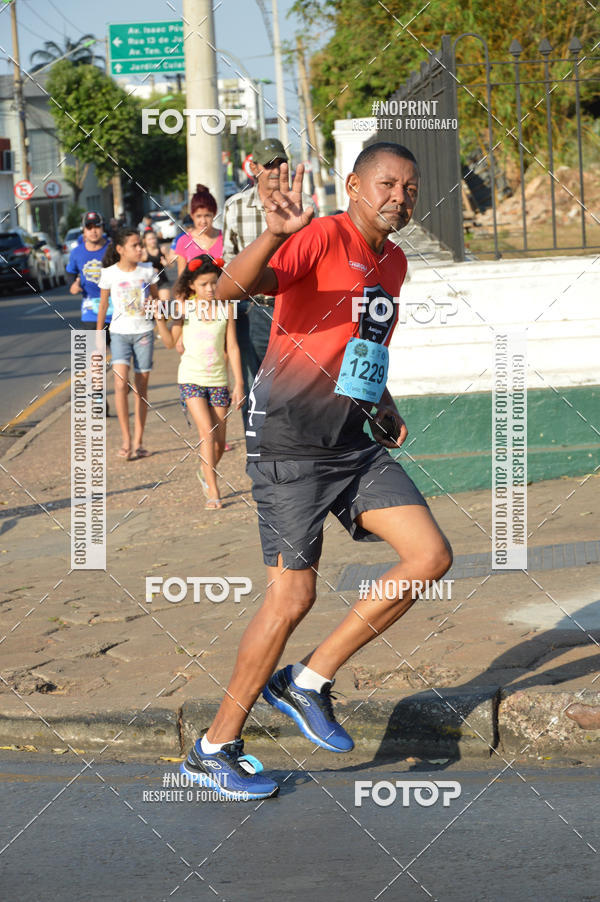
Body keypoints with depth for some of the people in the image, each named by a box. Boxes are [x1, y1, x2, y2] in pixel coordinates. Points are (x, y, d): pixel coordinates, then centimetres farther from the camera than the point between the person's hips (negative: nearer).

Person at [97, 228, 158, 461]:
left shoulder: (147, 271, 1)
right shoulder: (109, 273, -3)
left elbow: (156, 297, 14)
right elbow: (103, 305, 7)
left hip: (144, 331, 2)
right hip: (120, 332, -2)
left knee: (141, 387, 4)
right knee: (121, 383, -18)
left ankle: (138, 441, 11)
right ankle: (125, 439, -12)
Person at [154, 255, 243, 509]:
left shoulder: (224, 308, -1)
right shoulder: (185, 307, -3)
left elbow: (232, 347, 1)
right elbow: (172, 343, 4)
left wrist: (239, 383, -1)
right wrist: (160, 320, -12)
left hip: (218, 380, 2)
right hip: (191, 379, -2)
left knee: (219, 442, 5)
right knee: (207, 432, -16)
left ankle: (206, 474, 35)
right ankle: (213, 492, -12)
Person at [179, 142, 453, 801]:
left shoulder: (393, 263, 14)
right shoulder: (323, 237, -12)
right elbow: (233, 287, -29)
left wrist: (384, 409, 17)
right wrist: (274, 234, -47)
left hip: (354, 445, 8)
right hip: (289, 443, -8)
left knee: (431, 556, -4)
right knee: (293, 595, -7)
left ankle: (308, 681, 8)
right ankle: (214, 750, 8)